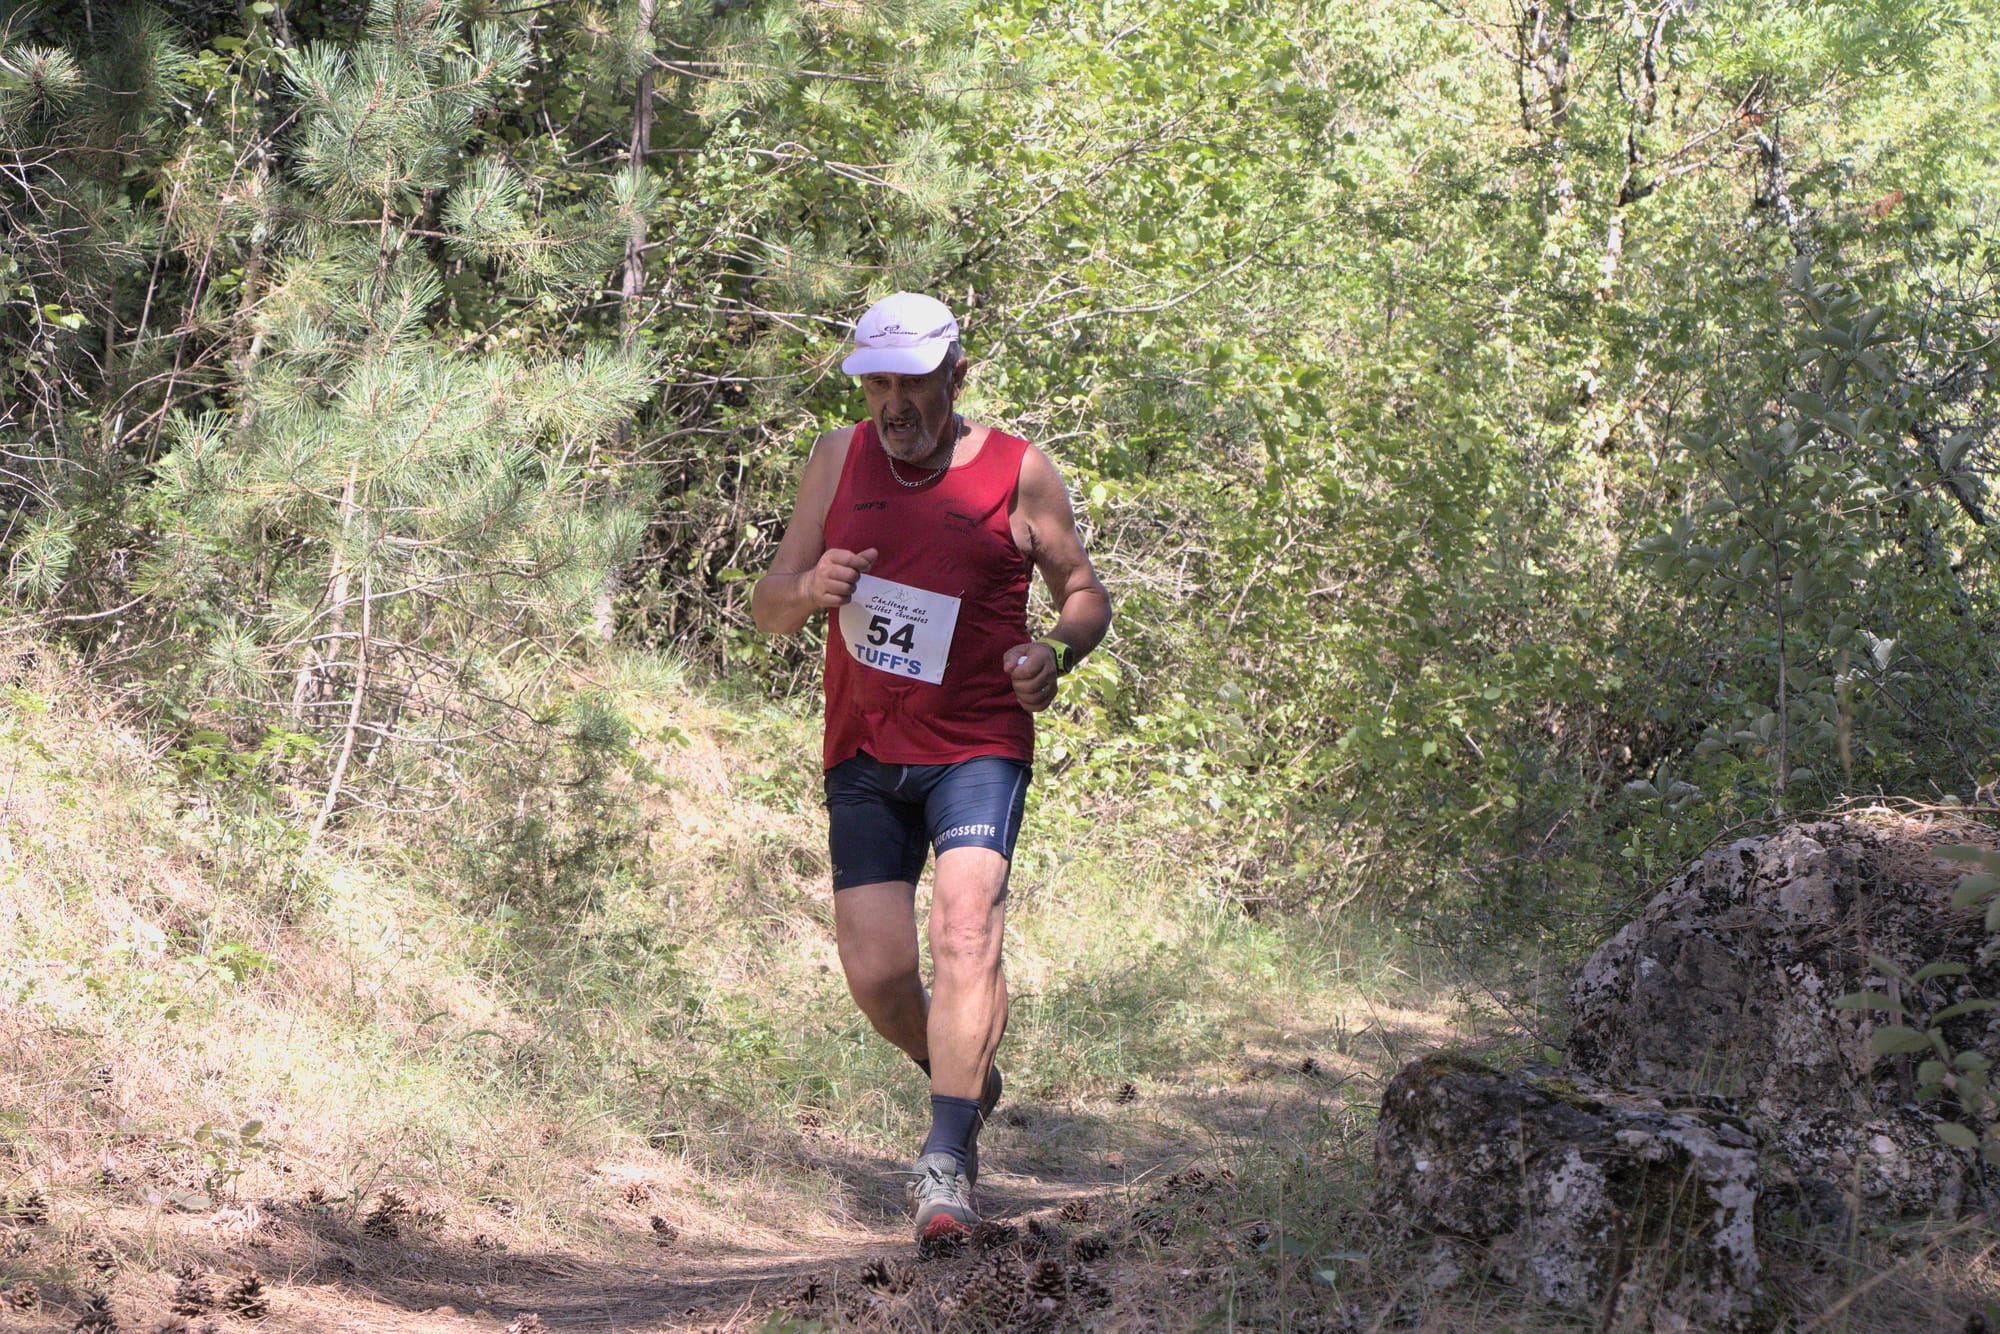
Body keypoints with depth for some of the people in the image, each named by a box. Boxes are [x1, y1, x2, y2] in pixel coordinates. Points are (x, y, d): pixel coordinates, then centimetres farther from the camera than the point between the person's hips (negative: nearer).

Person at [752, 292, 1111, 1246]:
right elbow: (767, 610, 8)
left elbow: (1085, 592, 8)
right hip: (863, 757, 3)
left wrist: (1057, 654, -14)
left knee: (964, 929, -24)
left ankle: (946, 1163, -28)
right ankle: (966, 1077, 30)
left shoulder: (1017, 472, -2)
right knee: (876, 974, -2)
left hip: (977, 747, -3)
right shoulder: (840, 459, 5)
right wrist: (808, 590, -16)